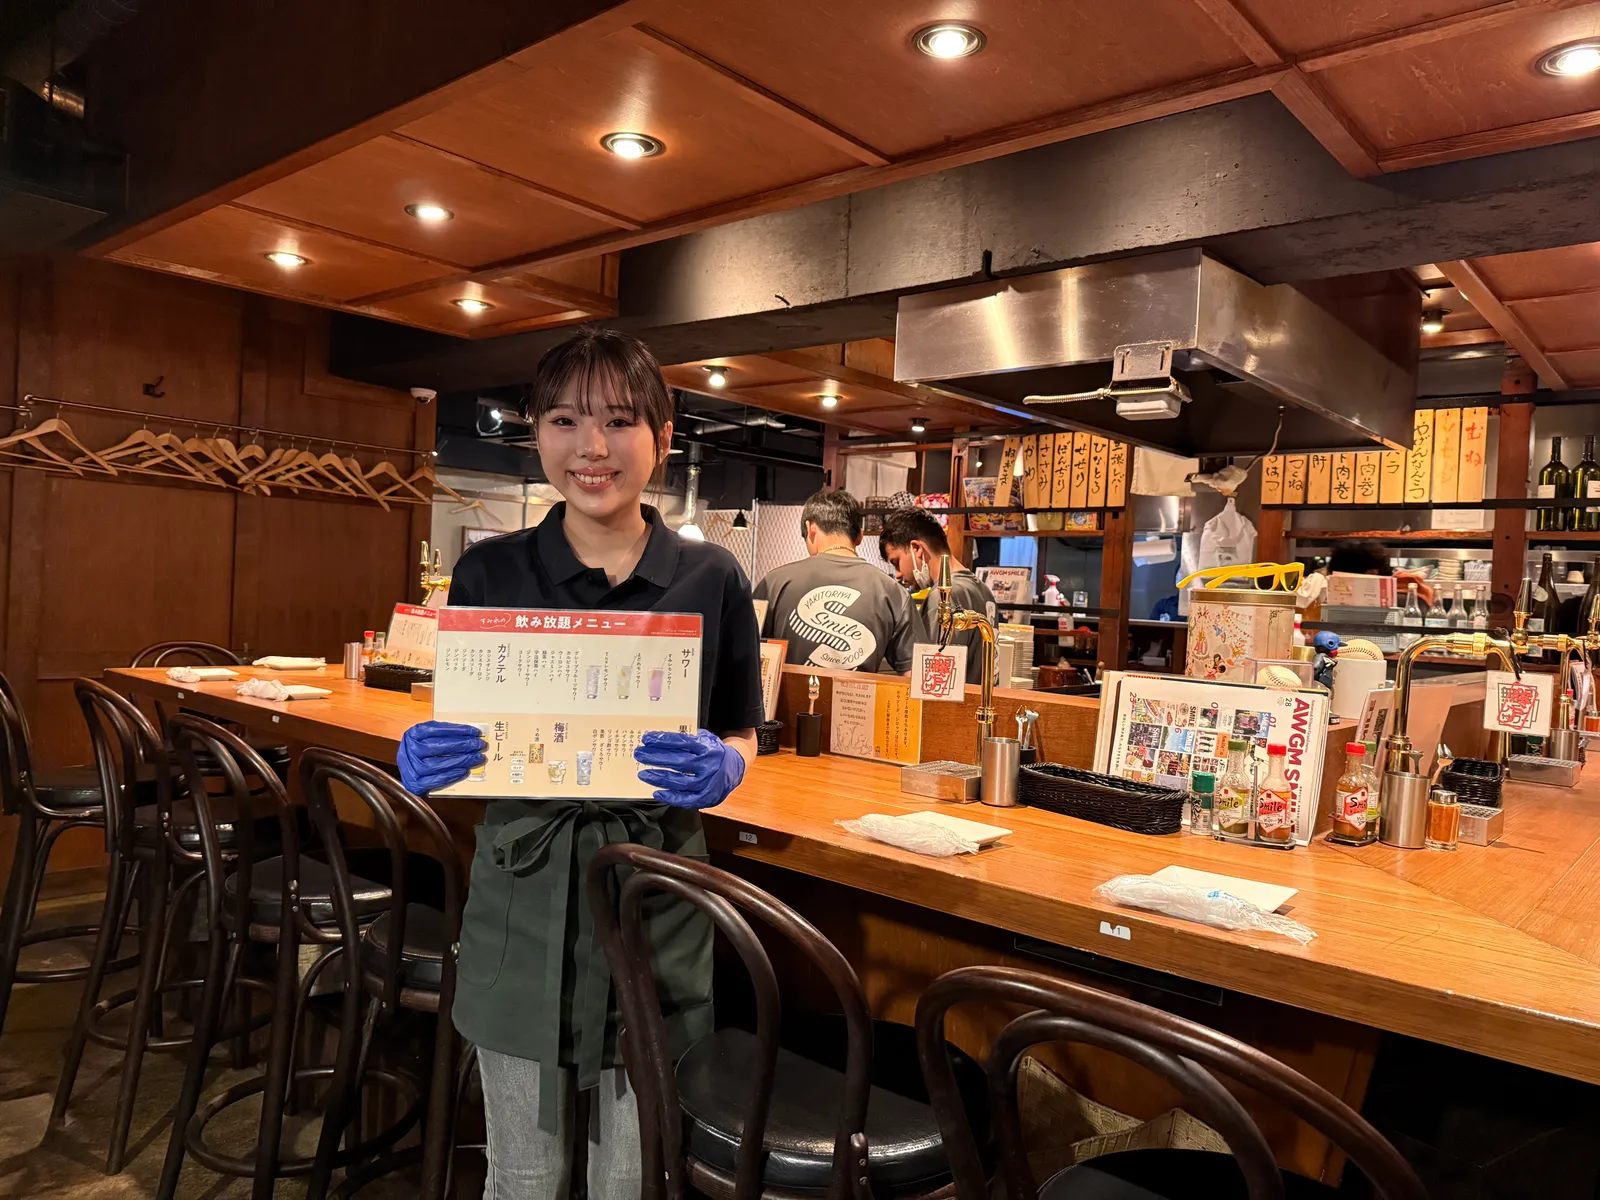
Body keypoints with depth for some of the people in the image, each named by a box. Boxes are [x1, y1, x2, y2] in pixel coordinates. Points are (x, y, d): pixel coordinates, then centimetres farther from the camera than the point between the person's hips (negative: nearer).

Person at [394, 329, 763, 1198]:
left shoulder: (710, 579, -3)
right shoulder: (489, 573, -2)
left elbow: (741, 737, 5)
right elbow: (457, 735, 5)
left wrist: (720, 768, -16)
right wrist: (426, 760, -16)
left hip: (655, 895, 0)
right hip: (522, 896, 1)